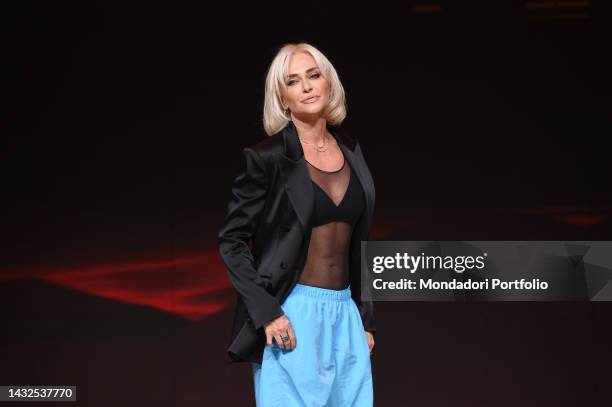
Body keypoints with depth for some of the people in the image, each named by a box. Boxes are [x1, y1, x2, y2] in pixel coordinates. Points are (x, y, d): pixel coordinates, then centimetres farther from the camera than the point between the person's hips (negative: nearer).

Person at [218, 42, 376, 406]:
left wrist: (366, 320, 14)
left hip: (345, 314, 5)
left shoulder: (351, 151, 10)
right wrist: (266, 312, -16)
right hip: (291, 315, -5)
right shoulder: (268, 157, -7)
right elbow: (231, 241, -6)